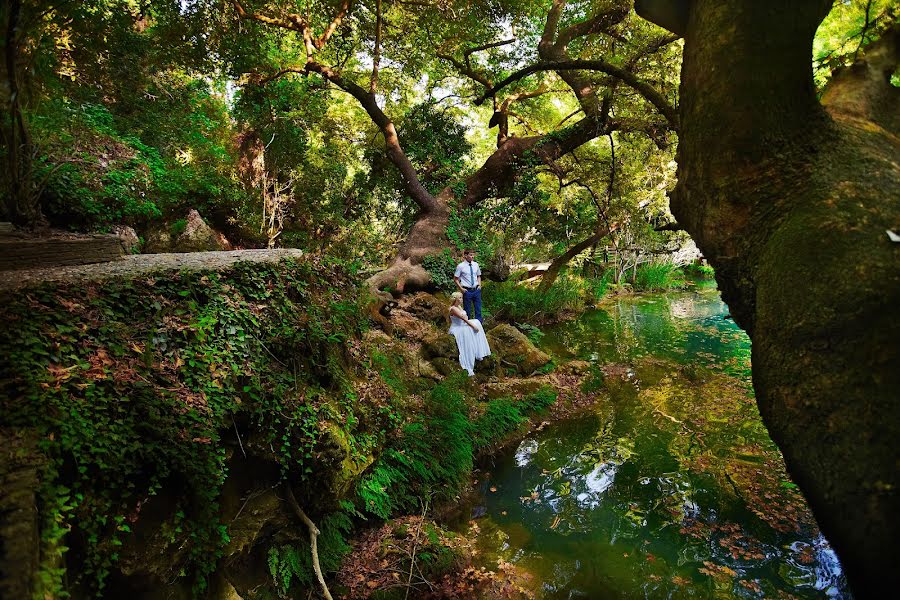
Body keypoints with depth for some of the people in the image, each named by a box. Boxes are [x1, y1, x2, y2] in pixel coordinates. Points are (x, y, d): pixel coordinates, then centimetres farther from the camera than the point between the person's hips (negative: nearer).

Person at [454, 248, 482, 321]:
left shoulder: (476, 265, 5)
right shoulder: (461, 266, -8)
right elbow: (455, 279, -2)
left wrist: (479, 285, 4)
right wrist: (461, 289, -9)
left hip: (476, 290, 4)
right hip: (467, 291, -4)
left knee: (478, 309, 7)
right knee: (467, 311, 5)